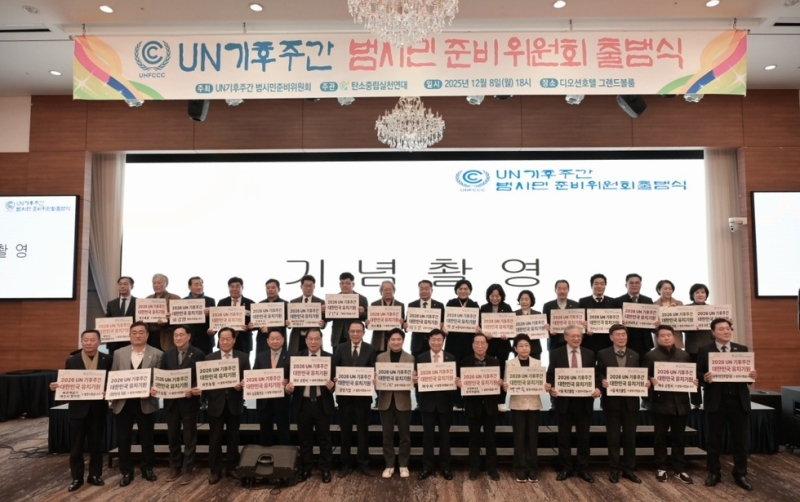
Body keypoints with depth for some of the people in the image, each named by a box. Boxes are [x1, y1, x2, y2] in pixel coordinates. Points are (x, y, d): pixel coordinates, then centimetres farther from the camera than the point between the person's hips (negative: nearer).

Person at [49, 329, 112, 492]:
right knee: (76, 446, 7)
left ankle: (95, 475, 24)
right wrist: (56, 386, -20)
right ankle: (77, 478, 21)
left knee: (96, 445, 11)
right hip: (78, 409, 0)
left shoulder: (107, 360, -1)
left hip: (98, 408, 0)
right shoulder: (71, 361, -1)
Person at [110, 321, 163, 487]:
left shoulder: (157, 354, -1)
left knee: (147, 438, 9)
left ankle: (147, 469, 25)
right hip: (123, 402, 2)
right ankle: (126, 472, 21)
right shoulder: (119, 353, 7)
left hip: (145, 402, -2)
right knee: (123, 439, 7)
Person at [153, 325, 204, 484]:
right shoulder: (167, 355, 7)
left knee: (189, 437, 5)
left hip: (189, 401, -4)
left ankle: (188, 470, 14)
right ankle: (175, 468, 27)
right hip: (171, 401, 4)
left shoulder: (198, 354, -6)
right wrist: (155, 387, -15)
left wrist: (193, 389, -24)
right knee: (172, 436, 14)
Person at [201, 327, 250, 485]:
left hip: (234, 403, 1)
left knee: (233, 437, 11)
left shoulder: (243, 357, 2)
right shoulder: (210, 358, 3)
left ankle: (231, 467, 24)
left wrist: (242, 385, -20)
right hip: (216, 403, 0)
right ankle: (215, 470, 15)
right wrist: (199, 389, -19)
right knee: (215, 438, 4)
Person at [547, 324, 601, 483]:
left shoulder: (589, 354, 5)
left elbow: (595, 375, 5)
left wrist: (597, 389, -14)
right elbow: (550, 375, -1)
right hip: (564, 400, -1)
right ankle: (565, 468, 20)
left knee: (583, 436, 9)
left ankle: (583, 469, 21)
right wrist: (552, 388, -19)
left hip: (584, 401, 1)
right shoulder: (556, 354, -1)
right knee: (563, 436, 7)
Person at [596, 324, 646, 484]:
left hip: (630, 401, 2)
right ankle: (614, 469, 16)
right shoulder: (603, 354, 0)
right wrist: (603, 381, -22)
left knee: (630, 436, 8)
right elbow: (599, 374, -1)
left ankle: (629, 469, 20)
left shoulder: (635, 355, 8)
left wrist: (645, 382, -13)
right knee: (613, 437, 6)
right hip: (612, 400, -2)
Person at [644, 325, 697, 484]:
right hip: (660, 402, -3)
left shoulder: (684, 355, 11)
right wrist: (651, 381, -24)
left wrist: (693, 382, -7)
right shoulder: (651, 355, -1)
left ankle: (679, 470, 19)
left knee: (679, 438, 10)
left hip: (680, 402, 3)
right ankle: (661, 468, 17)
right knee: (660, 437, 6)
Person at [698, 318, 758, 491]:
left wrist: (752, 376, -13)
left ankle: (741, 474, 23)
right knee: (714, 439, 7)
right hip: (716, 401, -2)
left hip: (739, 401, 2)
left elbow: (748, 372, 9)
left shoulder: (742, 349, 8)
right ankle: (714, 473, 19)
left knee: (740, 439, 9)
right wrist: (705, 378, -23)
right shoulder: (704, 351, -1)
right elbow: (698, 374, -2)